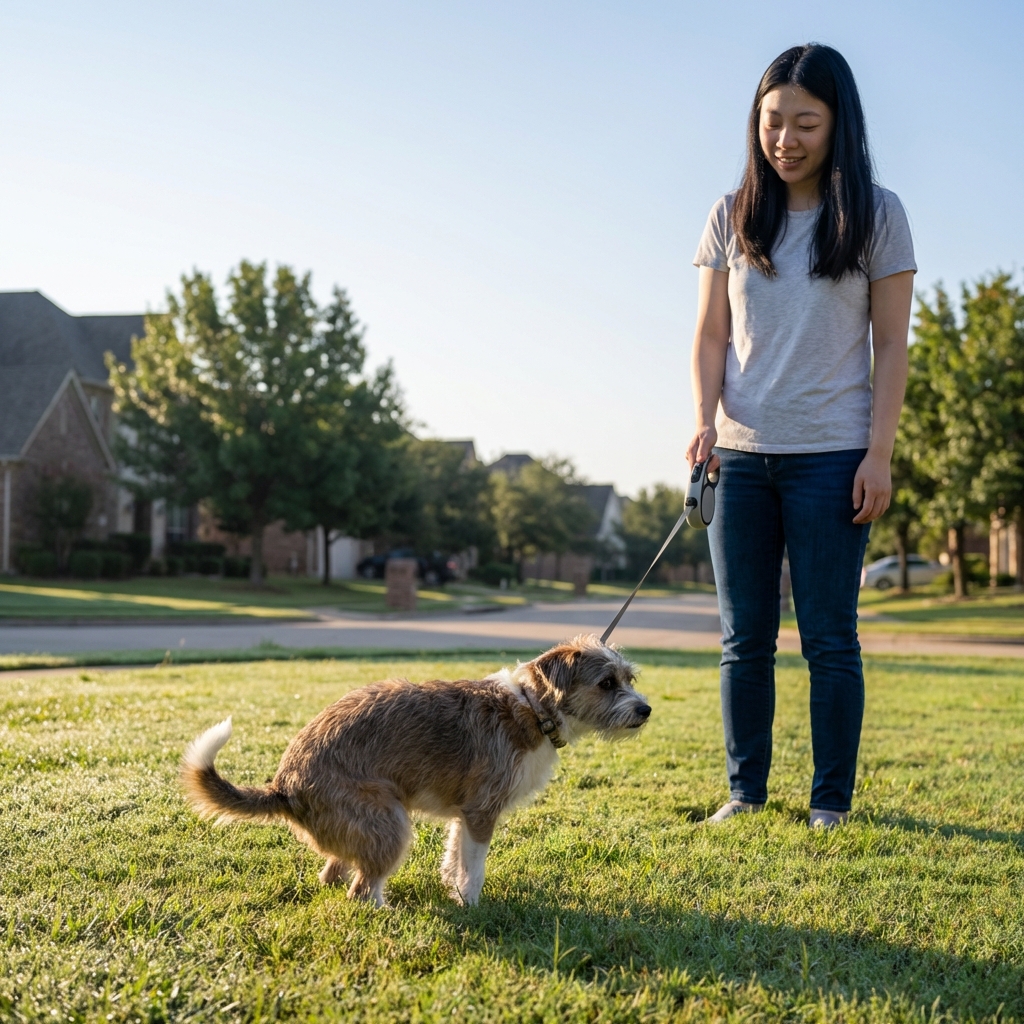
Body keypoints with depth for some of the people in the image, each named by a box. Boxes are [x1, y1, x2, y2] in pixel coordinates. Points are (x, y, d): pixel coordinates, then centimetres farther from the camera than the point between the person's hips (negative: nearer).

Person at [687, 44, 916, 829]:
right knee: (744, 639, 7)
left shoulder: (876, 215, 0)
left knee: (829, 640, 0)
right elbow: (712, 335, 9)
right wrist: (706, 423, -6)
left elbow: (891, 344, -1)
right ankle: (746, 792, 16)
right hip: (741, 455, 3)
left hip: (830, 455, -3)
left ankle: (832, 801, 10)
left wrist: (879, 453, -7)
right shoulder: (733, 217, 7)